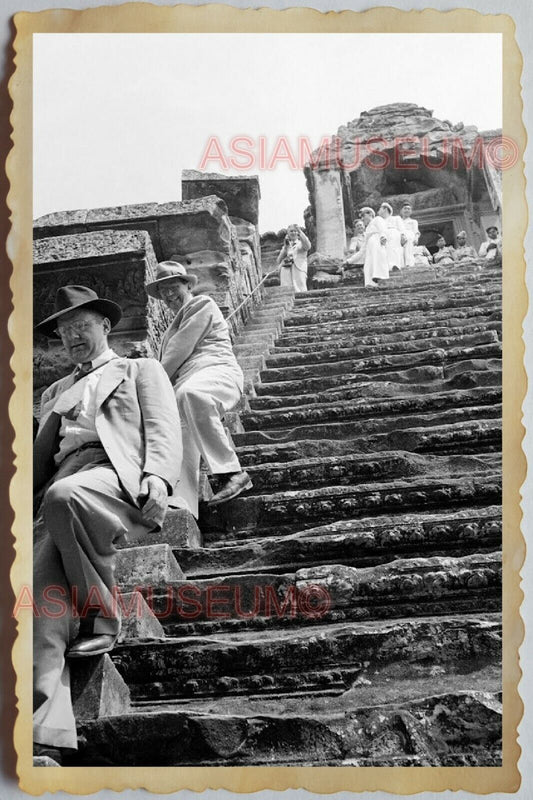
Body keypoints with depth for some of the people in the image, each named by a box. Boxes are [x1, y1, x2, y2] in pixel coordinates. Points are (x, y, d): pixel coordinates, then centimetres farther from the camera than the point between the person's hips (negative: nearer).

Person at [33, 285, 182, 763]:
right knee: (43, 598, -24)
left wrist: (156, 478, -13)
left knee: (64, 496, -40)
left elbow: (163, 431, 9)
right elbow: (40, 456, 29)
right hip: (62, 494, 4)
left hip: (119, 478, -4)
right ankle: (43, 741, -36)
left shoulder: (141, 370, 26)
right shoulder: (55, 392, 38)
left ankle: (101, 618, -22)